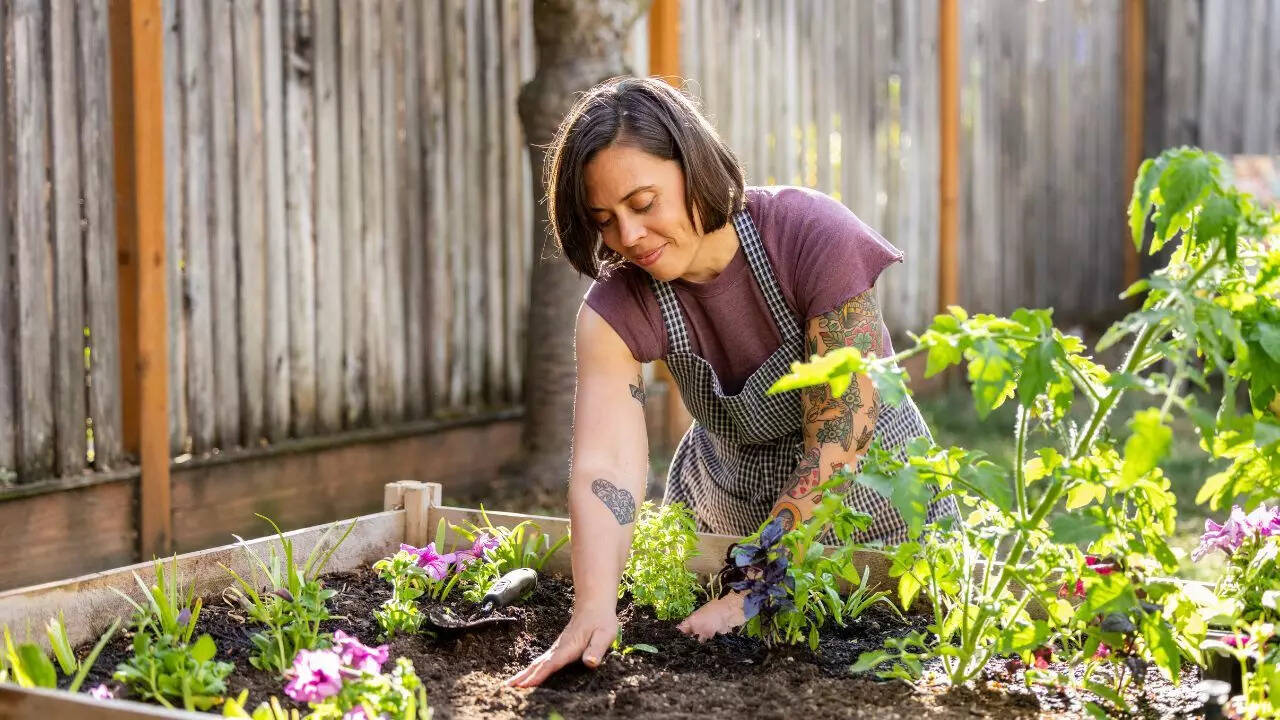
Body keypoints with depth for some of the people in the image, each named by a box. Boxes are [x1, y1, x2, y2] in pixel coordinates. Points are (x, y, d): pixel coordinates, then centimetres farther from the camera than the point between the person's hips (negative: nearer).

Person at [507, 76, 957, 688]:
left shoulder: (814, 237, -29)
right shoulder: (616, 308, -18)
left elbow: (838, 442, -29)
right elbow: (604, 469, -30)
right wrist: (593, 610, -48)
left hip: (870, 502, -3)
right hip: (724, 516, 3)